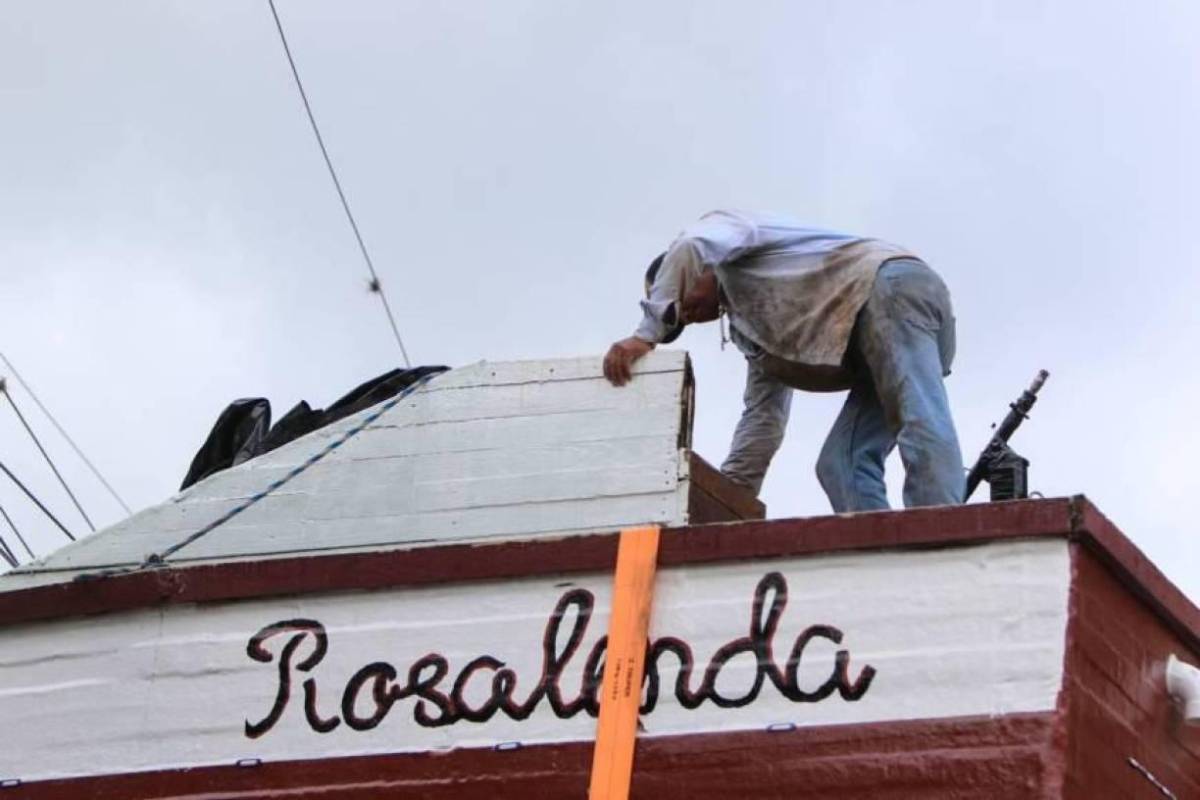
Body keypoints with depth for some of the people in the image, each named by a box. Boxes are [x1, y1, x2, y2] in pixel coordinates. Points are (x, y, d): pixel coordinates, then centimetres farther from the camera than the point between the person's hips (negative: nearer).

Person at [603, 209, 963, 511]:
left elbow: (691, 248, -11)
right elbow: (763, 417, 29)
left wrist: (645, 335, -11)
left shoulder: (722, 227, 15)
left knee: (919, 423, -27)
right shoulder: (748, 325, 35)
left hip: (891, 287, -9)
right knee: (842, 463, -3)